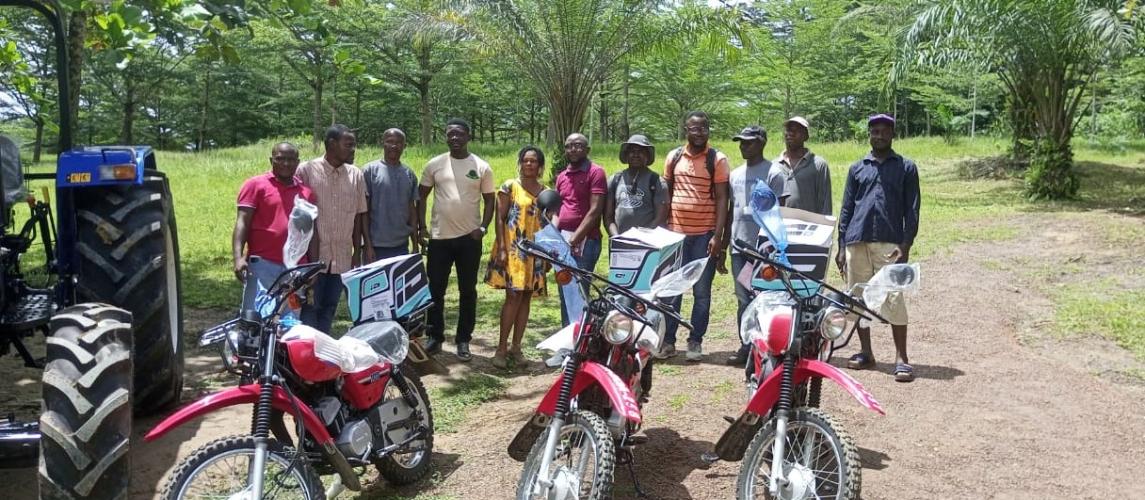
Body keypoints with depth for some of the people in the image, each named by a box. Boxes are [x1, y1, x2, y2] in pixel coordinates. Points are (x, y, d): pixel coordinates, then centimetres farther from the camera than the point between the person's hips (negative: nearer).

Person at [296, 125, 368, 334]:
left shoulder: (356, 175, 7)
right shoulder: (306, 170, -6)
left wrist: (358, 251, 9)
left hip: (342, 257, 4)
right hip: (313, 255, -4)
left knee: (329, 308, 11)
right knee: (310, 307, -1)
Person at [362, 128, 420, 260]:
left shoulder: (409, 174, 9)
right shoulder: (370, 170, -3)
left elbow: (412, 211, 12)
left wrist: (415, 246, 9)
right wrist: (367, 245, -9)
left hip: (402, 246, 4)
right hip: (377, 246, -4)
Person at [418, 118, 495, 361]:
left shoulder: (482, 167, 1)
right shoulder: (435, 164, 4)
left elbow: (489, 200, 6)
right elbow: (422, 196, 11)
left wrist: (483, 227, -7)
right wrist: (421, 226, 1)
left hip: (469, 238, -1)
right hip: (439, 237, 1)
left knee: (468, 291, 6)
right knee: (435, 290, 6)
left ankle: (463, 340, 16)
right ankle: (435, 337, 19)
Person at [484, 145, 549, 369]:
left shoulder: (546, 192, 11)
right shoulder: (510, 187, 0)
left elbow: (548, 225, 13)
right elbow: (500, 218, -4)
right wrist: (501, 249, -12)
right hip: (512, 250, -4)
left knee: (526, 298, 6)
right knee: (513, 297, -11)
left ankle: (516, 347, 15)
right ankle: (501, 348, -4)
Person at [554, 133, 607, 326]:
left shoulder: (595, 172, -3)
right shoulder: (561, 176, 18)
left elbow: (595, 211, -11)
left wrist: (574, 240, -16)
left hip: (585, 240, -7)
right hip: (563, 241, 7)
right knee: (564, 294, 11)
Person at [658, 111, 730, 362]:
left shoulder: (717, 159, -1)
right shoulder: (674, 157, 9)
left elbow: (721, 199, -4)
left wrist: (718, 236, -11)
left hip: (705, 235, -3)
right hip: (675, 233, 3)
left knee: (702, 292, 4)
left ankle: (695, 342, 12)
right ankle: (667, 341, 12)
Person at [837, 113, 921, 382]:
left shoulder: (906, 168, 9)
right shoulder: (857, 169, 15)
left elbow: (911, 210, 4)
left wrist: (905, 246, -6)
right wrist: (842, 246, 7)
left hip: (890, 243, -3)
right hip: (857, 242, 3)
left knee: (893, 298, -9)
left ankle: (901, 358, -5)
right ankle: (865, 352, 18)